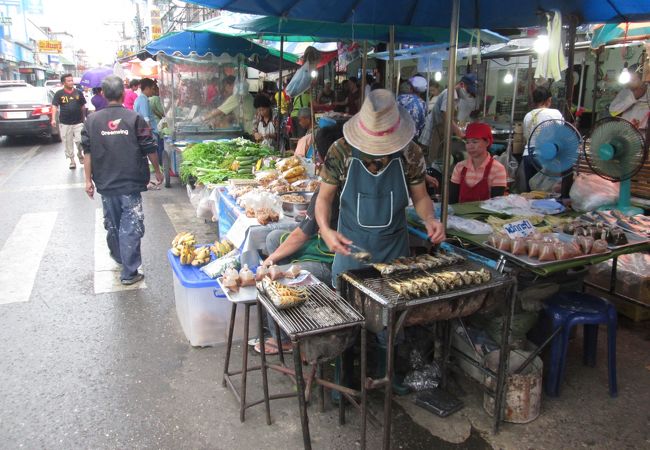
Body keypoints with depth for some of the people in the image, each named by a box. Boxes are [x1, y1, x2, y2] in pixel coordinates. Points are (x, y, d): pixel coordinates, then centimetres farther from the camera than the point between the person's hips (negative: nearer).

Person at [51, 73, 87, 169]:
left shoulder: (78, 92, 5)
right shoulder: (59, 93, 0)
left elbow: (83, 106, 12)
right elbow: (54, 106, -5)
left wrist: (84, 118, 12)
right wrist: (53, 119, -16)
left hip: (78, 122, 0)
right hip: (64, 123, 0)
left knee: (80, 141, -7)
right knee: (68, 142, 5)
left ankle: (80, 154, 22)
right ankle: (72, 160, 18)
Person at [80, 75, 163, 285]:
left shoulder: (92, 120, -1)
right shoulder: (134, 118, -8)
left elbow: (87, 152, 1)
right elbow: (149, 149, -4)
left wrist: (88, 180, 8)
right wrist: (157, 171, 11)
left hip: (105, 183, 4)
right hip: (131, 183, -3)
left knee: (112, 224, 21)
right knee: (131, 227, 1)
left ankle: (118, 256, 42)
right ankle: (129, 272, 3)